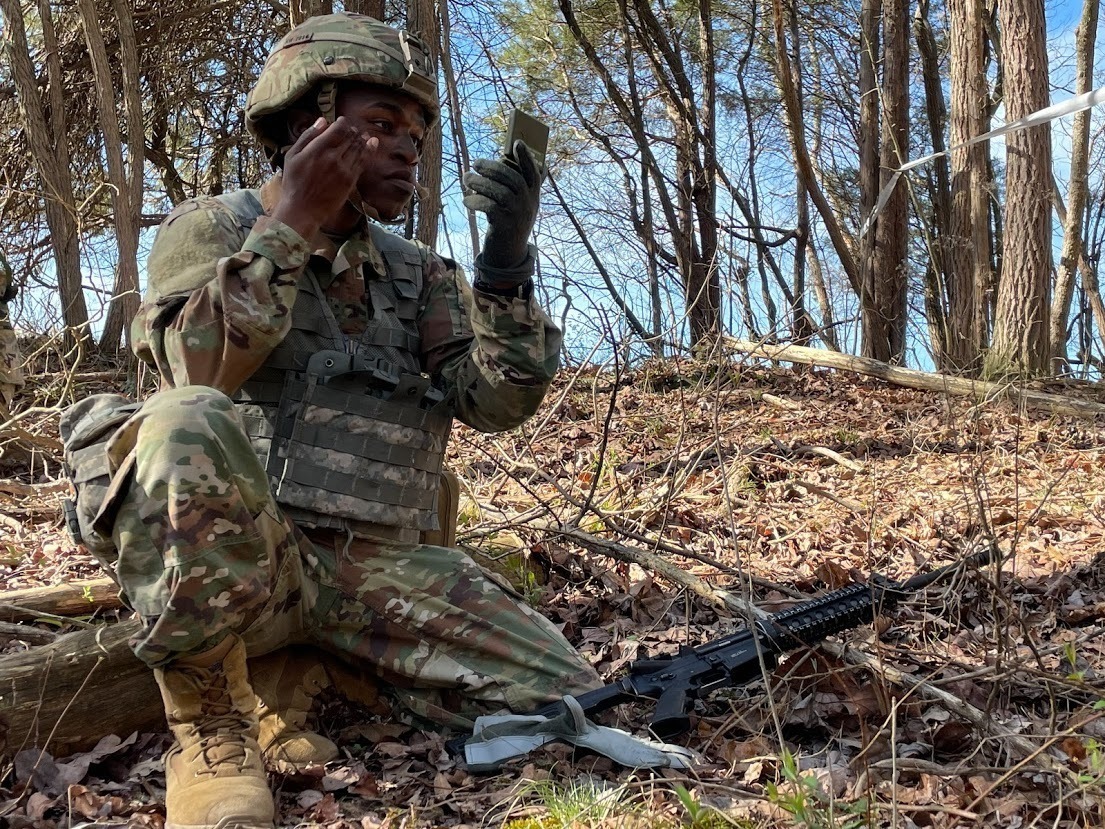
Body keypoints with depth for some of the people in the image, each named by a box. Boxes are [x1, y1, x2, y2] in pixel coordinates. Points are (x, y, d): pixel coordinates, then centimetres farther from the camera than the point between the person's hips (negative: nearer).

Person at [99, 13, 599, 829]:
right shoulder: (212, 226, 4)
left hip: (378, 568, 5)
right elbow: (197, 370, -16)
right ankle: (208, 723, -14)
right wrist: (294, 216, -15)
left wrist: (507, 259, -13)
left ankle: (295, 670, 8)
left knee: (563, 701, -9)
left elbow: (499, 400, 0)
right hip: (232, 562, -4)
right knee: (191, 428, -37)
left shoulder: (419, 275, 16)